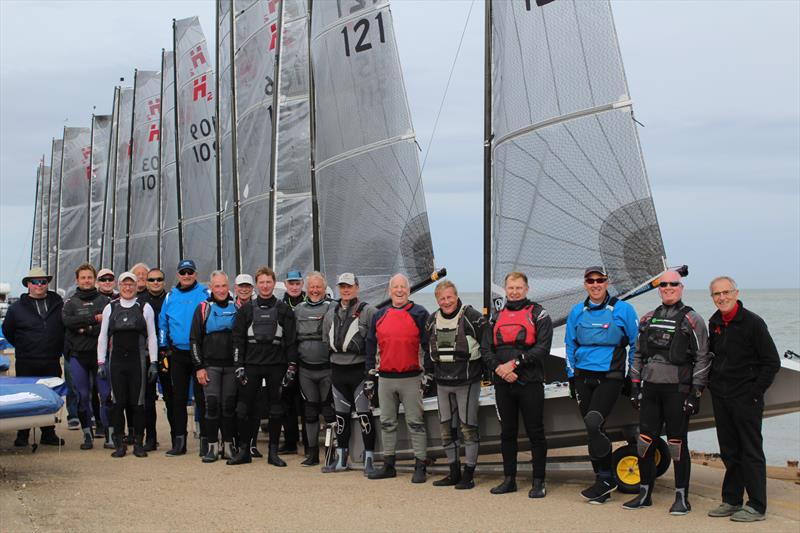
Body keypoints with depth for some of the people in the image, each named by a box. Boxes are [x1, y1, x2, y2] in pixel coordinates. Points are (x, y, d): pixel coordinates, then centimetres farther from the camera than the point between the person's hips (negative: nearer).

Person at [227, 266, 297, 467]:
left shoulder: (284, 310, 6)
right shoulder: (246, 309, 8)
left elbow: (291, 340, 3)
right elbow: (238, 339, 6)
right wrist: (239, 366, -3)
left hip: (276, 366, -1)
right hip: (251, 365, 1)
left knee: (276, 410, 3)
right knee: (244, 409, -1)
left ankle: (273, 452, 11)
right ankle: (244, 450, 9)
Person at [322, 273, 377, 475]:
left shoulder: (368, 311, -6)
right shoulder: (331, 312, 13)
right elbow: (326, 339, 21)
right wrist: (331, 354, 15)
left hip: (359, 369, -6)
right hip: (337, 369, 6)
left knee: (364, 416, -5)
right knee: (341, 416, 12)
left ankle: (369, 460, 1)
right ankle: (341, 459, 20)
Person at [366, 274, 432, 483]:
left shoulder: (419, 314, -2)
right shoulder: (379, 316, 11)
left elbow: (428, 345, -3)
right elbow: (371, 345, 15)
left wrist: (428, 373, -7)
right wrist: (371, 372, 11)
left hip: (411, 379, -5)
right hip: (385, 378, 5)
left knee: (415, 423, -2)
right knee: (387, 423, 11)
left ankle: (420, 466, 3)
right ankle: (388, 465, 19)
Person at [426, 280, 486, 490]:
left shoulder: (472, 317, -9)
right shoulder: (432, 321, 9)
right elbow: (428, 349, 21)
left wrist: (487, 371, -3)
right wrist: (429, 374, 18)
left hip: (467, 383, -6)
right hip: (442, 383, 6)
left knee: (468, 428, -2)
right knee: (446, 429, 9)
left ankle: (468, 474, 5)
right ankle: (454, 473, 20)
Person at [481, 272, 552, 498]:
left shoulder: (538, 315, 1)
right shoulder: (497, 317, 15)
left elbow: (542, 348, -11)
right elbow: (485, 348, 8)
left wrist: (514, 363, -16)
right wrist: (499, 368, -11)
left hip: (530, 383, -4)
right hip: (503, 384, 5)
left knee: (535, 432, -1)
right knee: (507, 432, 10)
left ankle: (538, 482, 4)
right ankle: (509, 479, 18)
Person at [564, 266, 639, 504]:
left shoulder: (622, 310, -1)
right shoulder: (577, 312, 10)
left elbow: (635, 344, 4)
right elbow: (570, 346, 17)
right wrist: (572, 377, 12)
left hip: (610, 377, -5)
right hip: (583, 377, 5)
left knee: (593, 422, -22)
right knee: (592, 429, 6)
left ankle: (606, 478, -8)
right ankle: (604, 484, 15)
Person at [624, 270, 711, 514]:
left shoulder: (692, 320, 0)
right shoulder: (647, 319, 14)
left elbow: (702, 358, -3)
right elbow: (638, 354, 18)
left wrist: (696, 392, -9)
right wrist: (634, 386, 12)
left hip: (677, 390, -5)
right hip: (650, 388, 5)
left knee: (677, 443, -1)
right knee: (645, 441, 5)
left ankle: (682, 497, 8)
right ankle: (645, 493, 16)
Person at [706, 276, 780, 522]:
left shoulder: (753, 322, -10)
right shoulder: (714, 323, 9)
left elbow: (772, 363, -9)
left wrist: (755, 393, -12)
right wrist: (712, 383, 11)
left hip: (746, 399, -6)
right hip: (720, 398, 6)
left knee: (751, 451, -2)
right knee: (729, 452, 12)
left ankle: (756, 506, 3)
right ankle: (732, 501, 20)